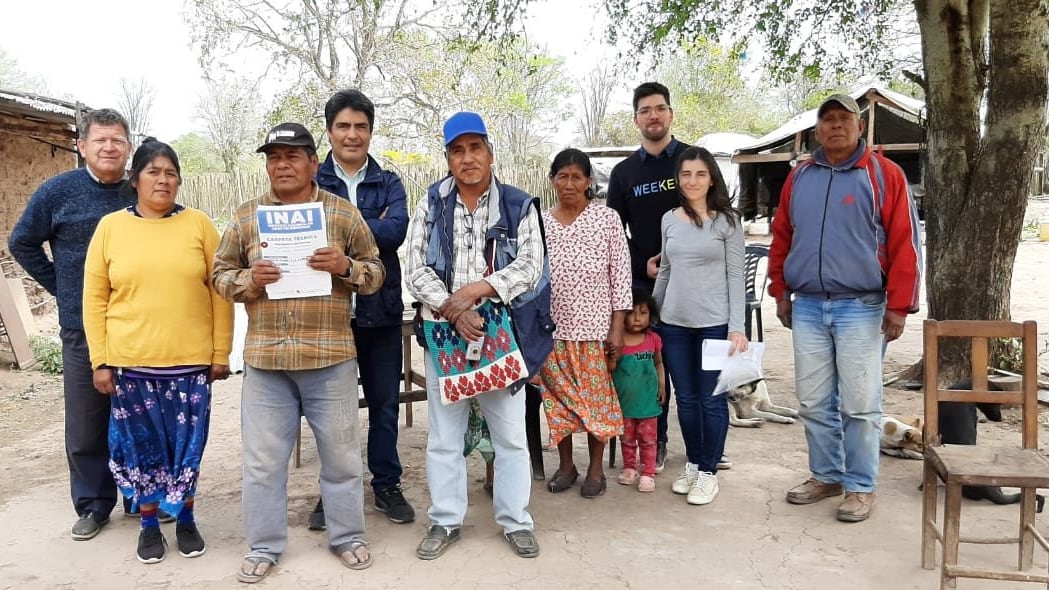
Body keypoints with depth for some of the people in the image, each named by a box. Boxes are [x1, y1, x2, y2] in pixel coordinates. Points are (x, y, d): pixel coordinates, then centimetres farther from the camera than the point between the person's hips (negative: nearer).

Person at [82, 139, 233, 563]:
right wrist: (100, 361, 0)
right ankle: (149, 525, 27)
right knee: (142, 445, 10)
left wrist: (221, 353, -1)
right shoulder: (111, 227, 2)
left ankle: (186, 520, 27)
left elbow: (220, 293, 1)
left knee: (187, 444, 8)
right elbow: (95, 299, 3)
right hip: (131, 363, 1)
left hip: (190, 361, 0)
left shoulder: (198, 225, 1)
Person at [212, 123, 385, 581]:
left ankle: (348, 536, 28)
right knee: (262, 459, 9)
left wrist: (345, 266, -15)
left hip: (331, 356, -1)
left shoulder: (343, 212, 3)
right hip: (265, 357, 1)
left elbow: (376, 272, 5)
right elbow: (220, 275, 10)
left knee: (340, 453, 10)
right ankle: (264, 546, 26)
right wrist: (249, 279, -11)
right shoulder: (246, 216, 7)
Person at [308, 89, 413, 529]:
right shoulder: (311, 181, 3)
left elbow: (396, 230, -13)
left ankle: (387, 484, 27)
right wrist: (370, 228, -15)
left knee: (385, 405, 10)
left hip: (380, 311, 1)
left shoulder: (389, 183, 6)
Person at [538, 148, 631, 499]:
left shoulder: (607, 219, -2)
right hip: (552, 326, 3)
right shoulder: (540, 223, 5)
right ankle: (566, 465, 24)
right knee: (557, 395, 8)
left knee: (596, 396, 4)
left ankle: (596, 469, 19)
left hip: (594, 325, -2)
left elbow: (620, 275, -3)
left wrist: (617, 327, -7)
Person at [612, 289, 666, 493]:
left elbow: (658, 363, 10)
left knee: (648, 437, 6)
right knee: (627, 437, 14)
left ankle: (648, 473, 16)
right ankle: (629, 468, 30)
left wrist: (662, 386, 5)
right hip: (624, 400, -1)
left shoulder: (653, 340, -3)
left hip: (647, 399, 1)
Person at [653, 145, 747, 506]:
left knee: (712, 399, 4)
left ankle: (709, 471, 17)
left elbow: (735, 275, -6)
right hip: (673, 323, 4)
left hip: (715, 323, -4)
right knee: (685, 398, 12)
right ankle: (692, 463, 28)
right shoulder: (669, 220, 8)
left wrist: (736, 327, -12)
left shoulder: (727, 220, -4)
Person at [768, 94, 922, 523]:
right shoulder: (799, 178, 10)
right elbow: (781, 237, 16)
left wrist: (899, 305, -9)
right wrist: (781, 292, 12)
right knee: (814, 403, 10)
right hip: (807, 308, 4)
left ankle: (860, 486, 15)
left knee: (859, 404, 1)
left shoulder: (883, 174, -2)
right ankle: (826, 476, 25)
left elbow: (904, 242, -6)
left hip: (860, 308, -4)